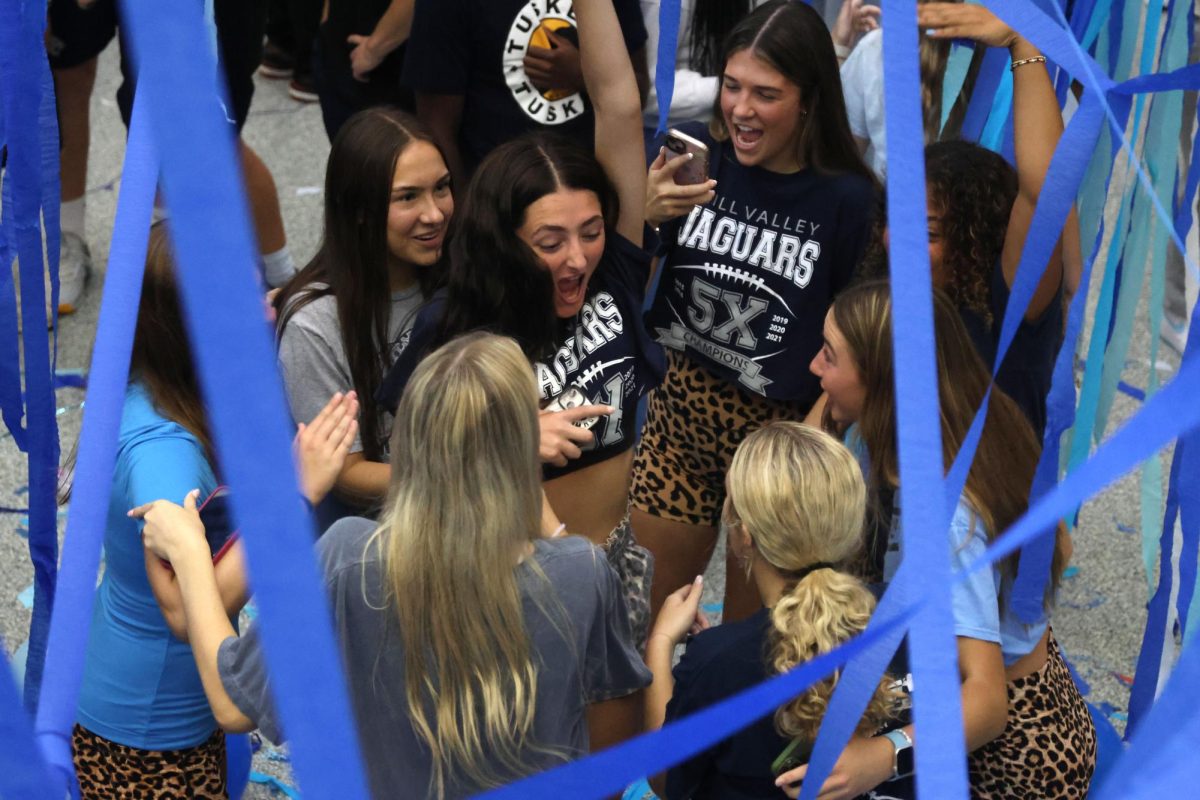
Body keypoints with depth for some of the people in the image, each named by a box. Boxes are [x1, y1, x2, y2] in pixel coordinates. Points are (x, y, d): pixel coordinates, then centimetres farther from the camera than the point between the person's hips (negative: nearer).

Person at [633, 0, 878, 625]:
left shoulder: (847, 198, -14)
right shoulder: (698, 157, -7)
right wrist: (644, 215, -18)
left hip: (782, 430, -3)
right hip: (681, 409, 3)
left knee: (747, 624, 13)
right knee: (641, 608, 14)